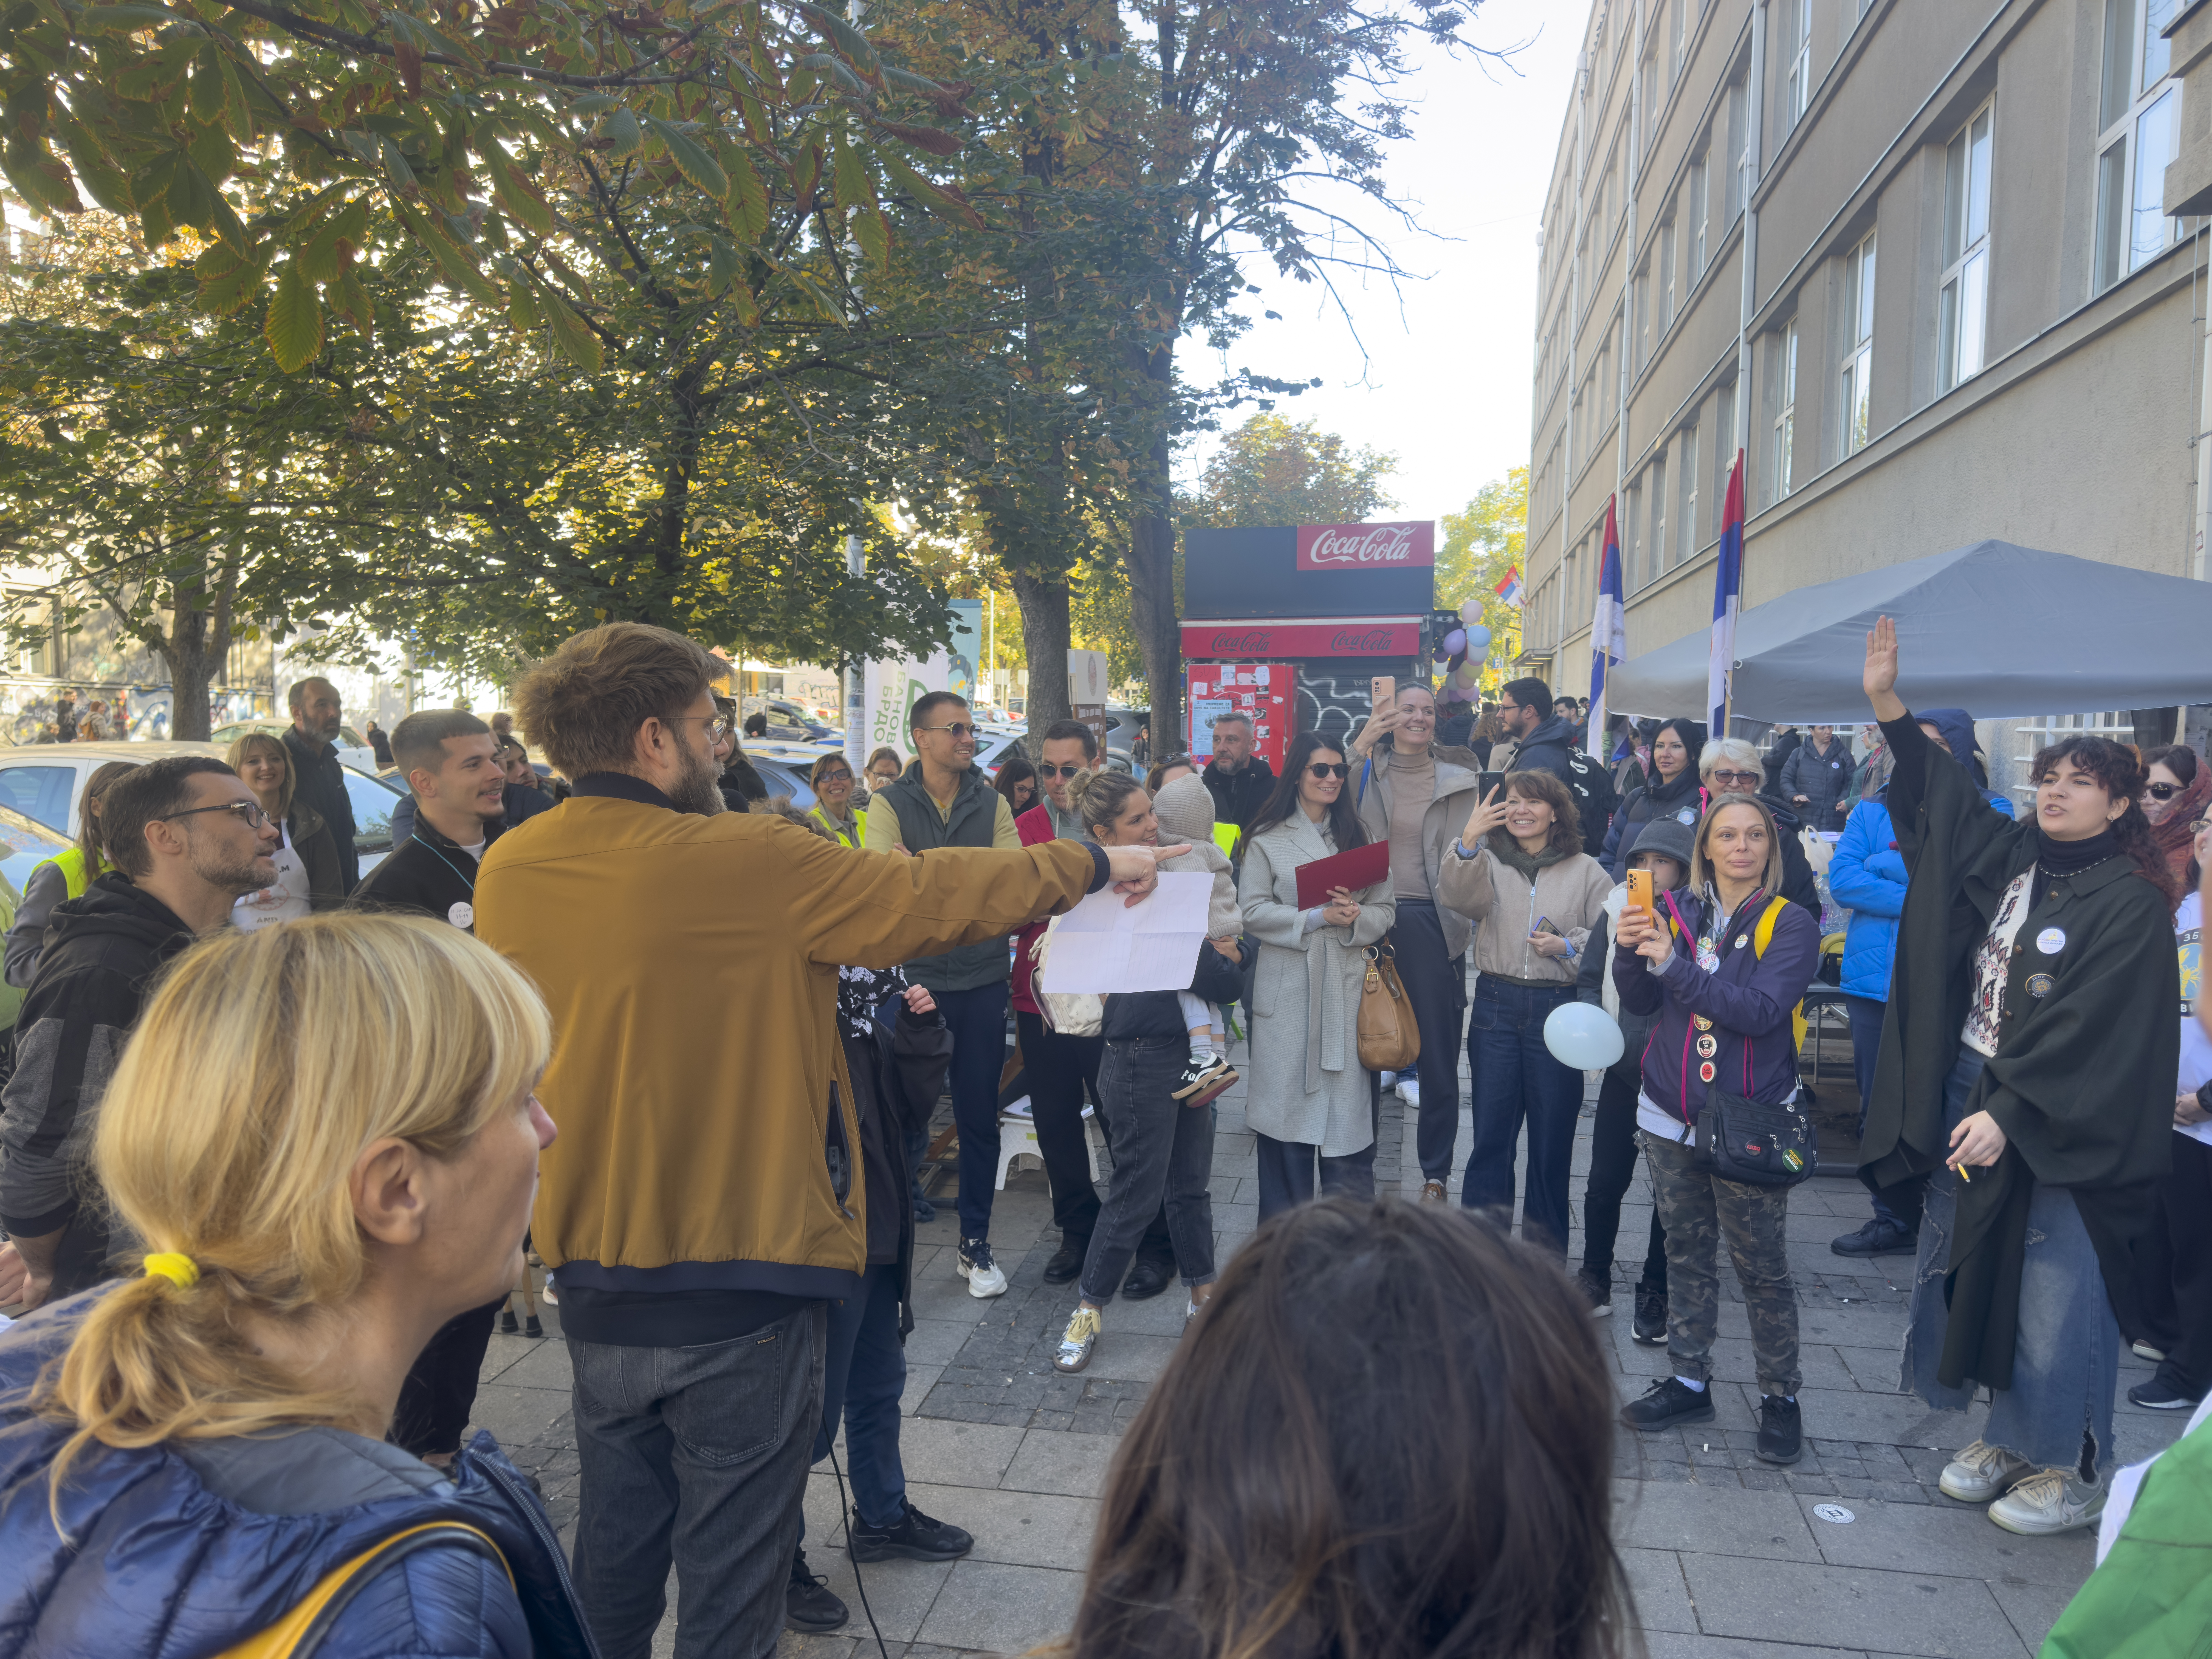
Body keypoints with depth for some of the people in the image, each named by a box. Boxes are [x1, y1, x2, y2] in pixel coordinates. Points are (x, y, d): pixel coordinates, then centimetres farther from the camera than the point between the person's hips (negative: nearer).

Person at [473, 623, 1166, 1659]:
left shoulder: (507, 871, -2)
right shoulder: (747, 862, -20)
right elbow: (933, 896, -11)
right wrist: (1093, 866, 3)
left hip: (593, 1273, 6)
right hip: (742, 1279, -6)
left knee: (615, 1546, 22)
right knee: (730, 1572, 10)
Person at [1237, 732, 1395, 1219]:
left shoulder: (1357, 836, 14)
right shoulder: (1266, 839, 4)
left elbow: (1386, 909, 9)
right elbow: (1253, 911, -4)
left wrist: (1356, 917, -12)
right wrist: (1317, 917, -14)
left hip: (1347, 988, 2)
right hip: (1287, 991, -2)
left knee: (1347, 1108, -1)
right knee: (1287, 1106, 2)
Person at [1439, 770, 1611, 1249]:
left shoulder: (1587, 871, 5)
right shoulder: (1488, 862, 6)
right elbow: (1455, 898, -15)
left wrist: (1567, 946, -14)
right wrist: (1468, 842, -29)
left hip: (1558, 1009, -1)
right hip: (1496, 1005, 1)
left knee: (1553, 1132, 7)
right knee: (1491, 1129, 7)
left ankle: (1546, 1251, 21)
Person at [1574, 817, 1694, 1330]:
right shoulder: (1618, 910, 1)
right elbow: (1589, 981, 9)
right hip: (1623, 1070, 3)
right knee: (1604, 1183, 7)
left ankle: (1655, 1293, 25)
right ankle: (1595, 1281, 26)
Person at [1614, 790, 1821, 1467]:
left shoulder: (1790, 925, -6)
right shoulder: (1679, 911, 5)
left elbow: (1761, 1011, -19)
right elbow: (1641, 1002, 4)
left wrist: (1675, 962, -26)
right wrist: (1631, 951, -15)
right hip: (1671, 1118, 4)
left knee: (1762, 1268, 3)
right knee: (1685, 1254, 14)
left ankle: (1780, 1396, 19)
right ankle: (1689, 1382, 26)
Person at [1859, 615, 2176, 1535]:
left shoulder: (2130, 902, -13)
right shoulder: (2012, 857, 6)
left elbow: (2090, 1029, -19)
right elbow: (1937, 790, 16)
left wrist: (2007, 1112, -24)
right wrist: (1886, 701, 8)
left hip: (2064, 1123, -7)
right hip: (1970, 1095, 7)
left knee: (2058, 1299, 2)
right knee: (1974, 1273, 13)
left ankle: (2073, 1469, 21)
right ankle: (2008, 1438, 31)